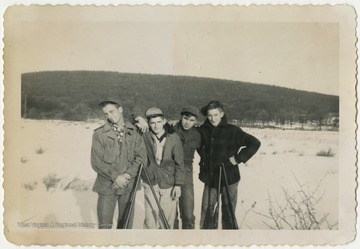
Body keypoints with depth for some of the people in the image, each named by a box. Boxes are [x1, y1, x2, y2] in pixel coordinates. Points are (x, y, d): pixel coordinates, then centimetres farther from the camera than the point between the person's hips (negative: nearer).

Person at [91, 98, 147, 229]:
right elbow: (96, 162, -7)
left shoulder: (134, 132, 2)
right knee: (105, 226, -2)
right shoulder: (99, 134, -3)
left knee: (126, 224, 12)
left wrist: (128, 175, -13)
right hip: (107, 186, -2)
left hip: (129, 185, 2)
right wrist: (115, 177, -14)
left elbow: (141, 156, -1)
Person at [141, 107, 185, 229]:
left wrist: (178, 184, -3)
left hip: (169, 184, 0)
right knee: (150, 219, -1)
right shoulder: (144, 136, -3)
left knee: (167, 220, 2)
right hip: (150, 183, 1)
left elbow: (179, 163, -1)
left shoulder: (173, 138, -4)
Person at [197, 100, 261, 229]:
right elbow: (199, 147, 24)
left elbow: (254, 143, -6)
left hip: (229, 179, -3)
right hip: (210, 179, 4)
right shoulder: (203, 130, 4)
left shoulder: (232, 131, -7)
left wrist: (238, 158, -9)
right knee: (207, 213, 7)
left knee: (228, 213, 3)